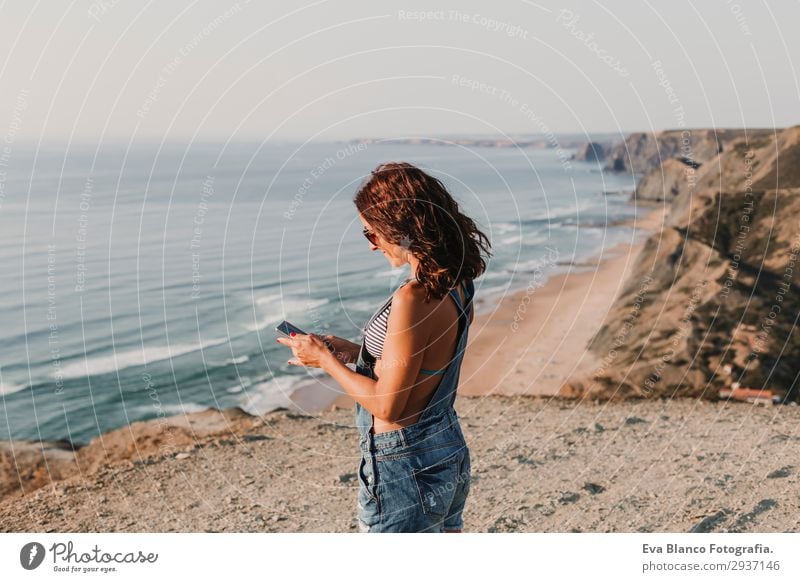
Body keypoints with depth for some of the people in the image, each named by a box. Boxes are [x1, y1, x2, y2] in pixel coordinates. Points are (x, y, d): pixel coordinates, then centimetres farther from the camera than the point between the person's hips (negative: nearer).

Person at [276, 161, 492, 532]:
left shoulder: (413, 299, -26)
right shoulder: (456, 285, 2)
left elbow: (388, 405, -21)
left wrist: (325, 360, -9)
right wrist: (353, 352, 8)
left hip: (404, 466, -9)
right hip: (448, 451, 9)